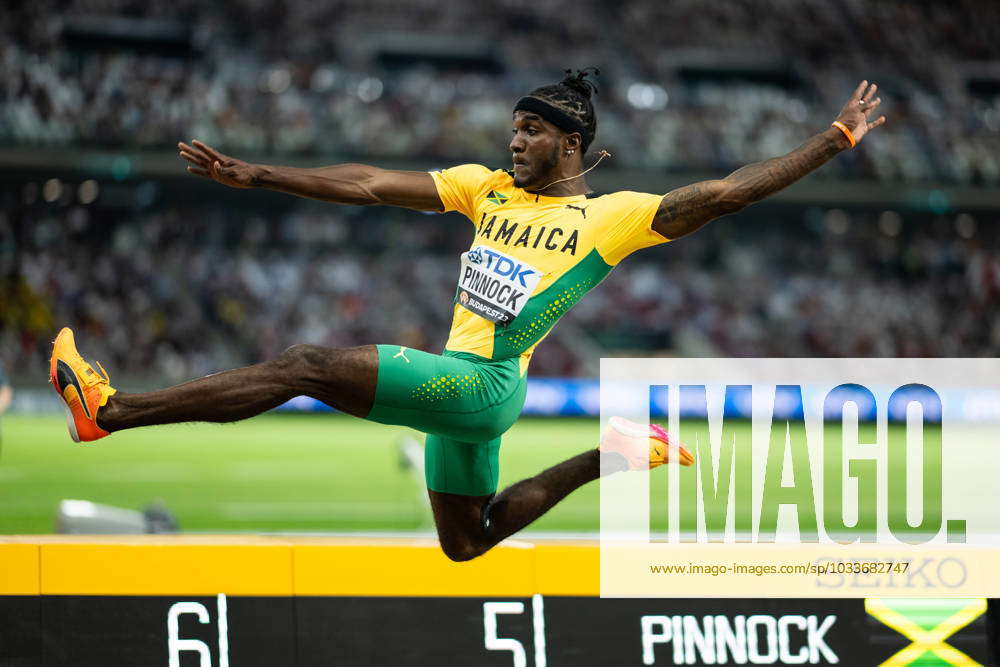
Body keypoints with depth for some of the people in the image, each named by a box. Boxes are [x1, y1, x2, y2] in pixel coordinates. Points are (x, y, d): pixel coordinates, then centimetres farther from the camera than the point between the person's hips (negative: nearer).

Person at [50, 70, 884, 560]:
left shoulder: (614, 216, -3)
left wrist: (836, 140, -13)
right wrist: (251, 175, 7)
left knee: (307, 365, -18)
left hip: (483, 383, -8)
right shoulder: (488, 188, 13)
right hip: (456, 385, 8)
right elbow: (371, 185, 11)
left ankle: (111, 410, -17)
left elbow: (726, 192, -7)